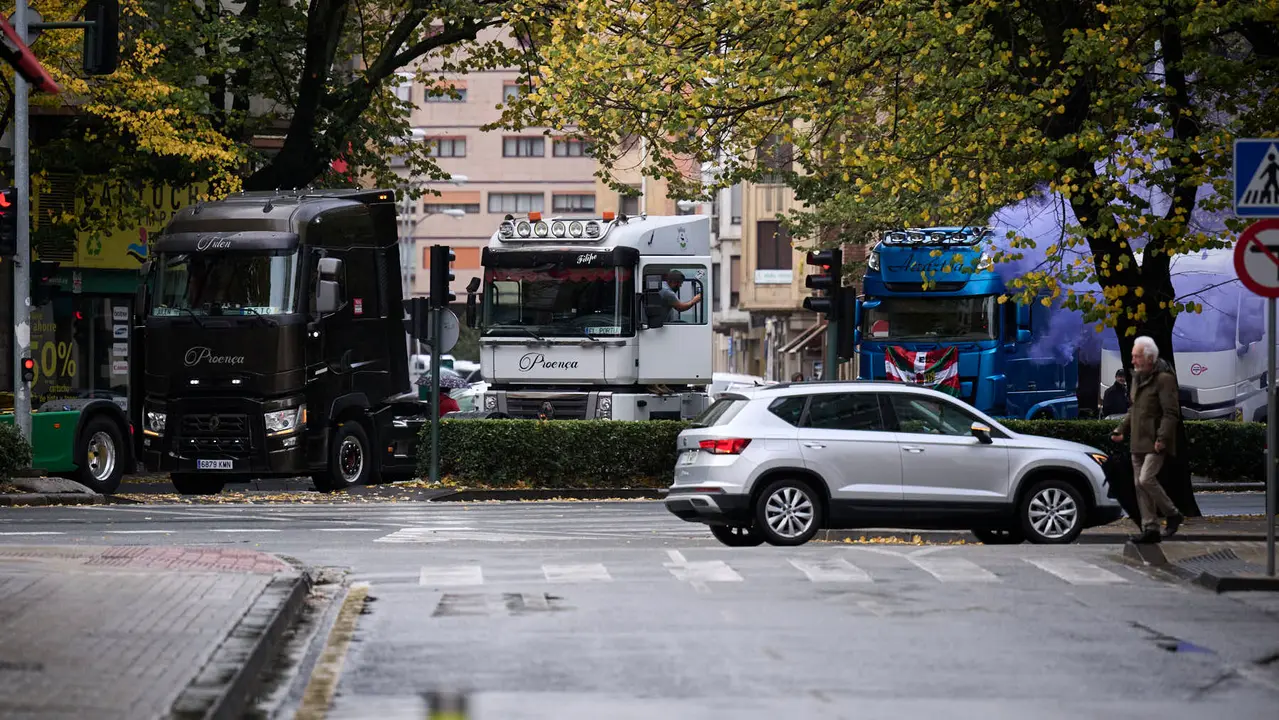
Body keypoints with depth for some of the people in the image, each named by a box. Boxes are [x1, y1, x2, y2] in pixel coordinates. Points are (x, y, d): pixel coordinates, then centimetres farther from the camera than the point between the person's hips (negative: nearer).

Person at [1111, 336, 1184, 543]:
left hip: (1155, 443, -9)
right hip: (1138, 443, 9)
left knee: (1146, 479, -19)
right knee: (1139, 485, 6)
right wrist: (1122, 430, 18)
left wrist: (1162, 437, -24)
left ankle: (1172, 514, 0)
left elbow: (1171, 413, -17)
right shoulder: (1137, 378, 16)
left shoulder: (1164, 379, -12)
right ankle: (1150, 529, 10)